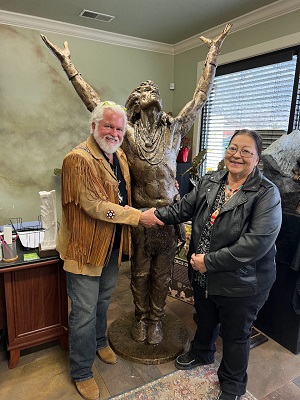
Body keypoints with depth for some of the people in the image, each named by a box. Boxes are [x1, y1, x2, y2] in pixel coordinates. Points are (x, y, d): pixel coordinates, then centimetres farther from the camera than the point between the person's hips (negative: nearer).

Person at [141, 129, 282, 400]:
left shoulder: (266, 194, -19)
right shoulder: (210, 182, -1)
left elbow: (257, 242, -27)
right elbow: (185, 208, 4)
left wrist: (210, 261, -26)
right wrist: (158, 215, -12)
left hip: (241, 284, -5)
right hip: (202, 276, 5)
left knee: (236, 336, 19)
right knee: (205, 320, 29)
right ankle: (201, 353, 61)